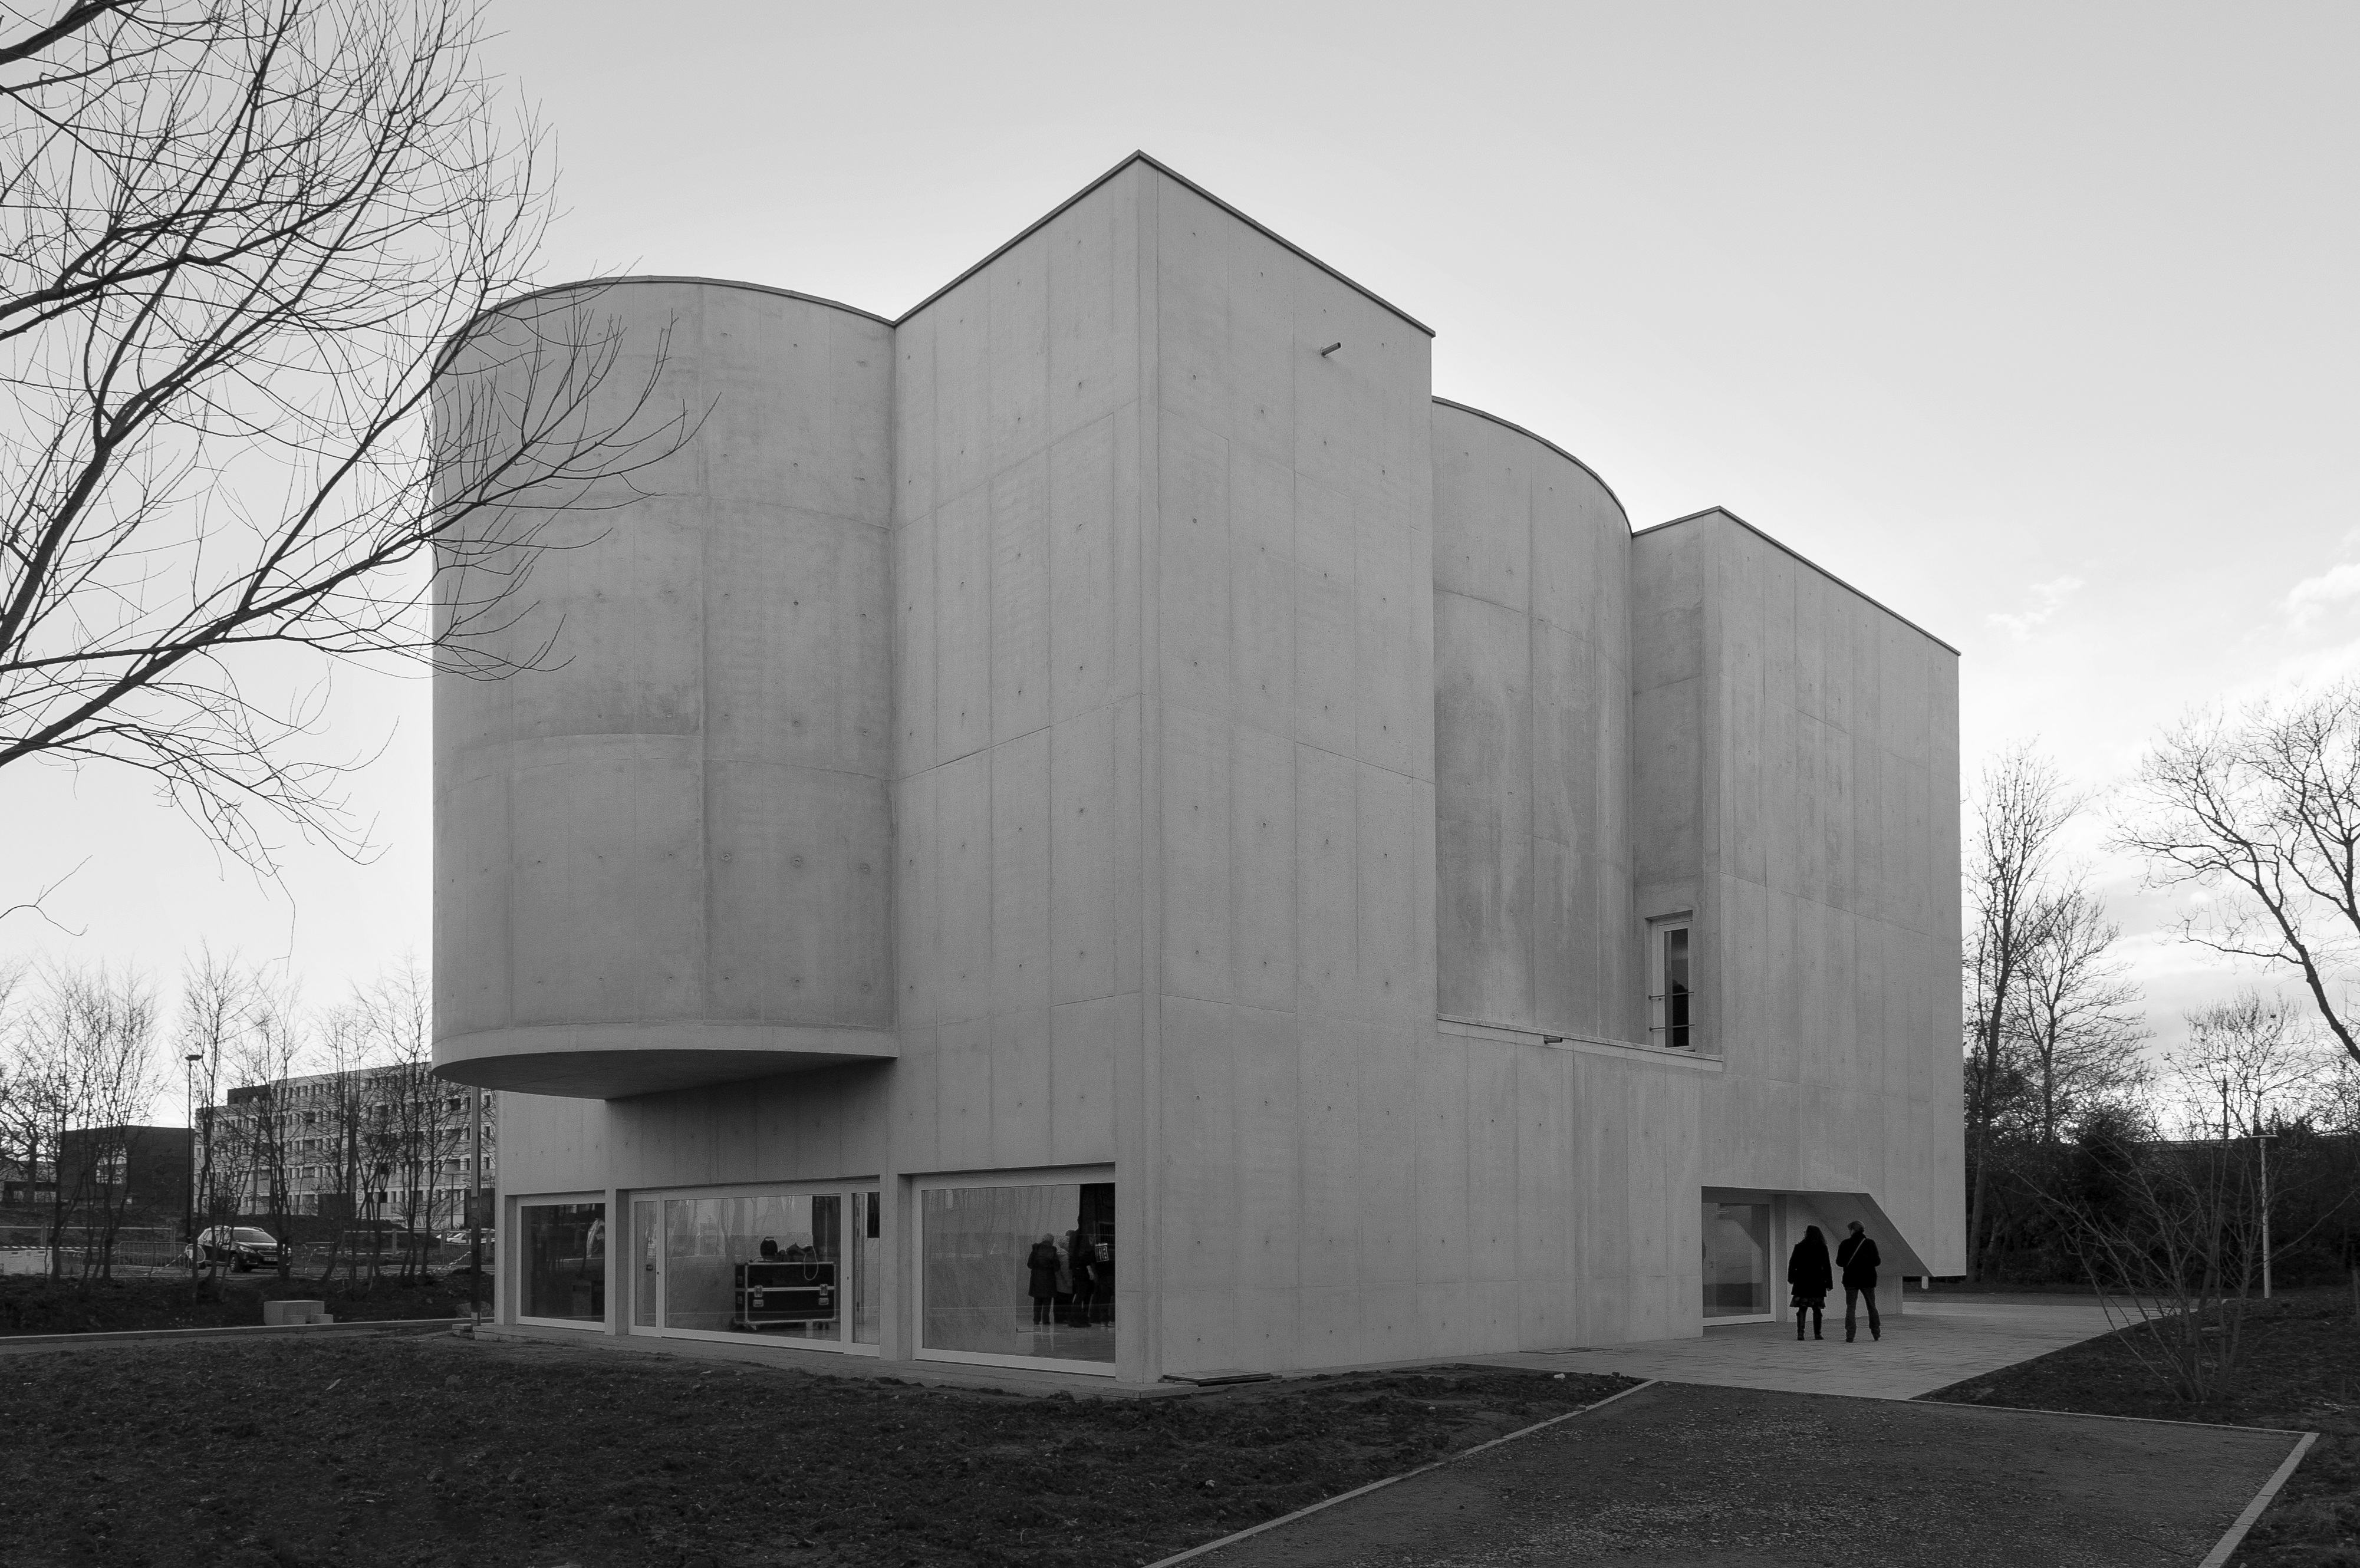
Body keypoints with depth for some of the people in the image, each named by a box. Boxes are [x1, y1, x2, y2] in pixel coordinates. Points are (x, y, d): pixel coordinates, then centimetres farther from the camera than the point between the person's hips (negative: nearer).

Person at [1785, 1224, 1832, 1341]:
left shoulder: (1799, 1247, -2)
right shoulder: (1822, 1248, -1)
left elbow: (1792, 1264, 1)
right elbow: (1827, 1267, -1)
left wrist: (1791, 1278, 13)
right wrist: (1829, 1283, 3)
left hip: (1802, 1282, 0)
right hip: (1817, 1283, 0)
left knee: (1802, 1308, 2)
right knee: (1817, 1309, 10)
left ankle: (1800, 1333, -7)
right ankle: (1817, 1334, 7)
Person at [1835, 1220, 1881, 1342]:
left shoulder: (1845, 1244, -4)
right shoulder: (1870, 1244, -4)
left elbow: (1839, 1262, -4)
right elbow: (1876, 1261, -6)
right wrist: (1880, 1260, 16)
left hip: (1851, 1279, -1)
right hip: (1868, 1279, 1)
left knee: (1851, 1307, 1)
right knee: (1872, 1306, 17)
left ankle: (1850, 1335, -10)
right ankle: (1876, 1333, 23)